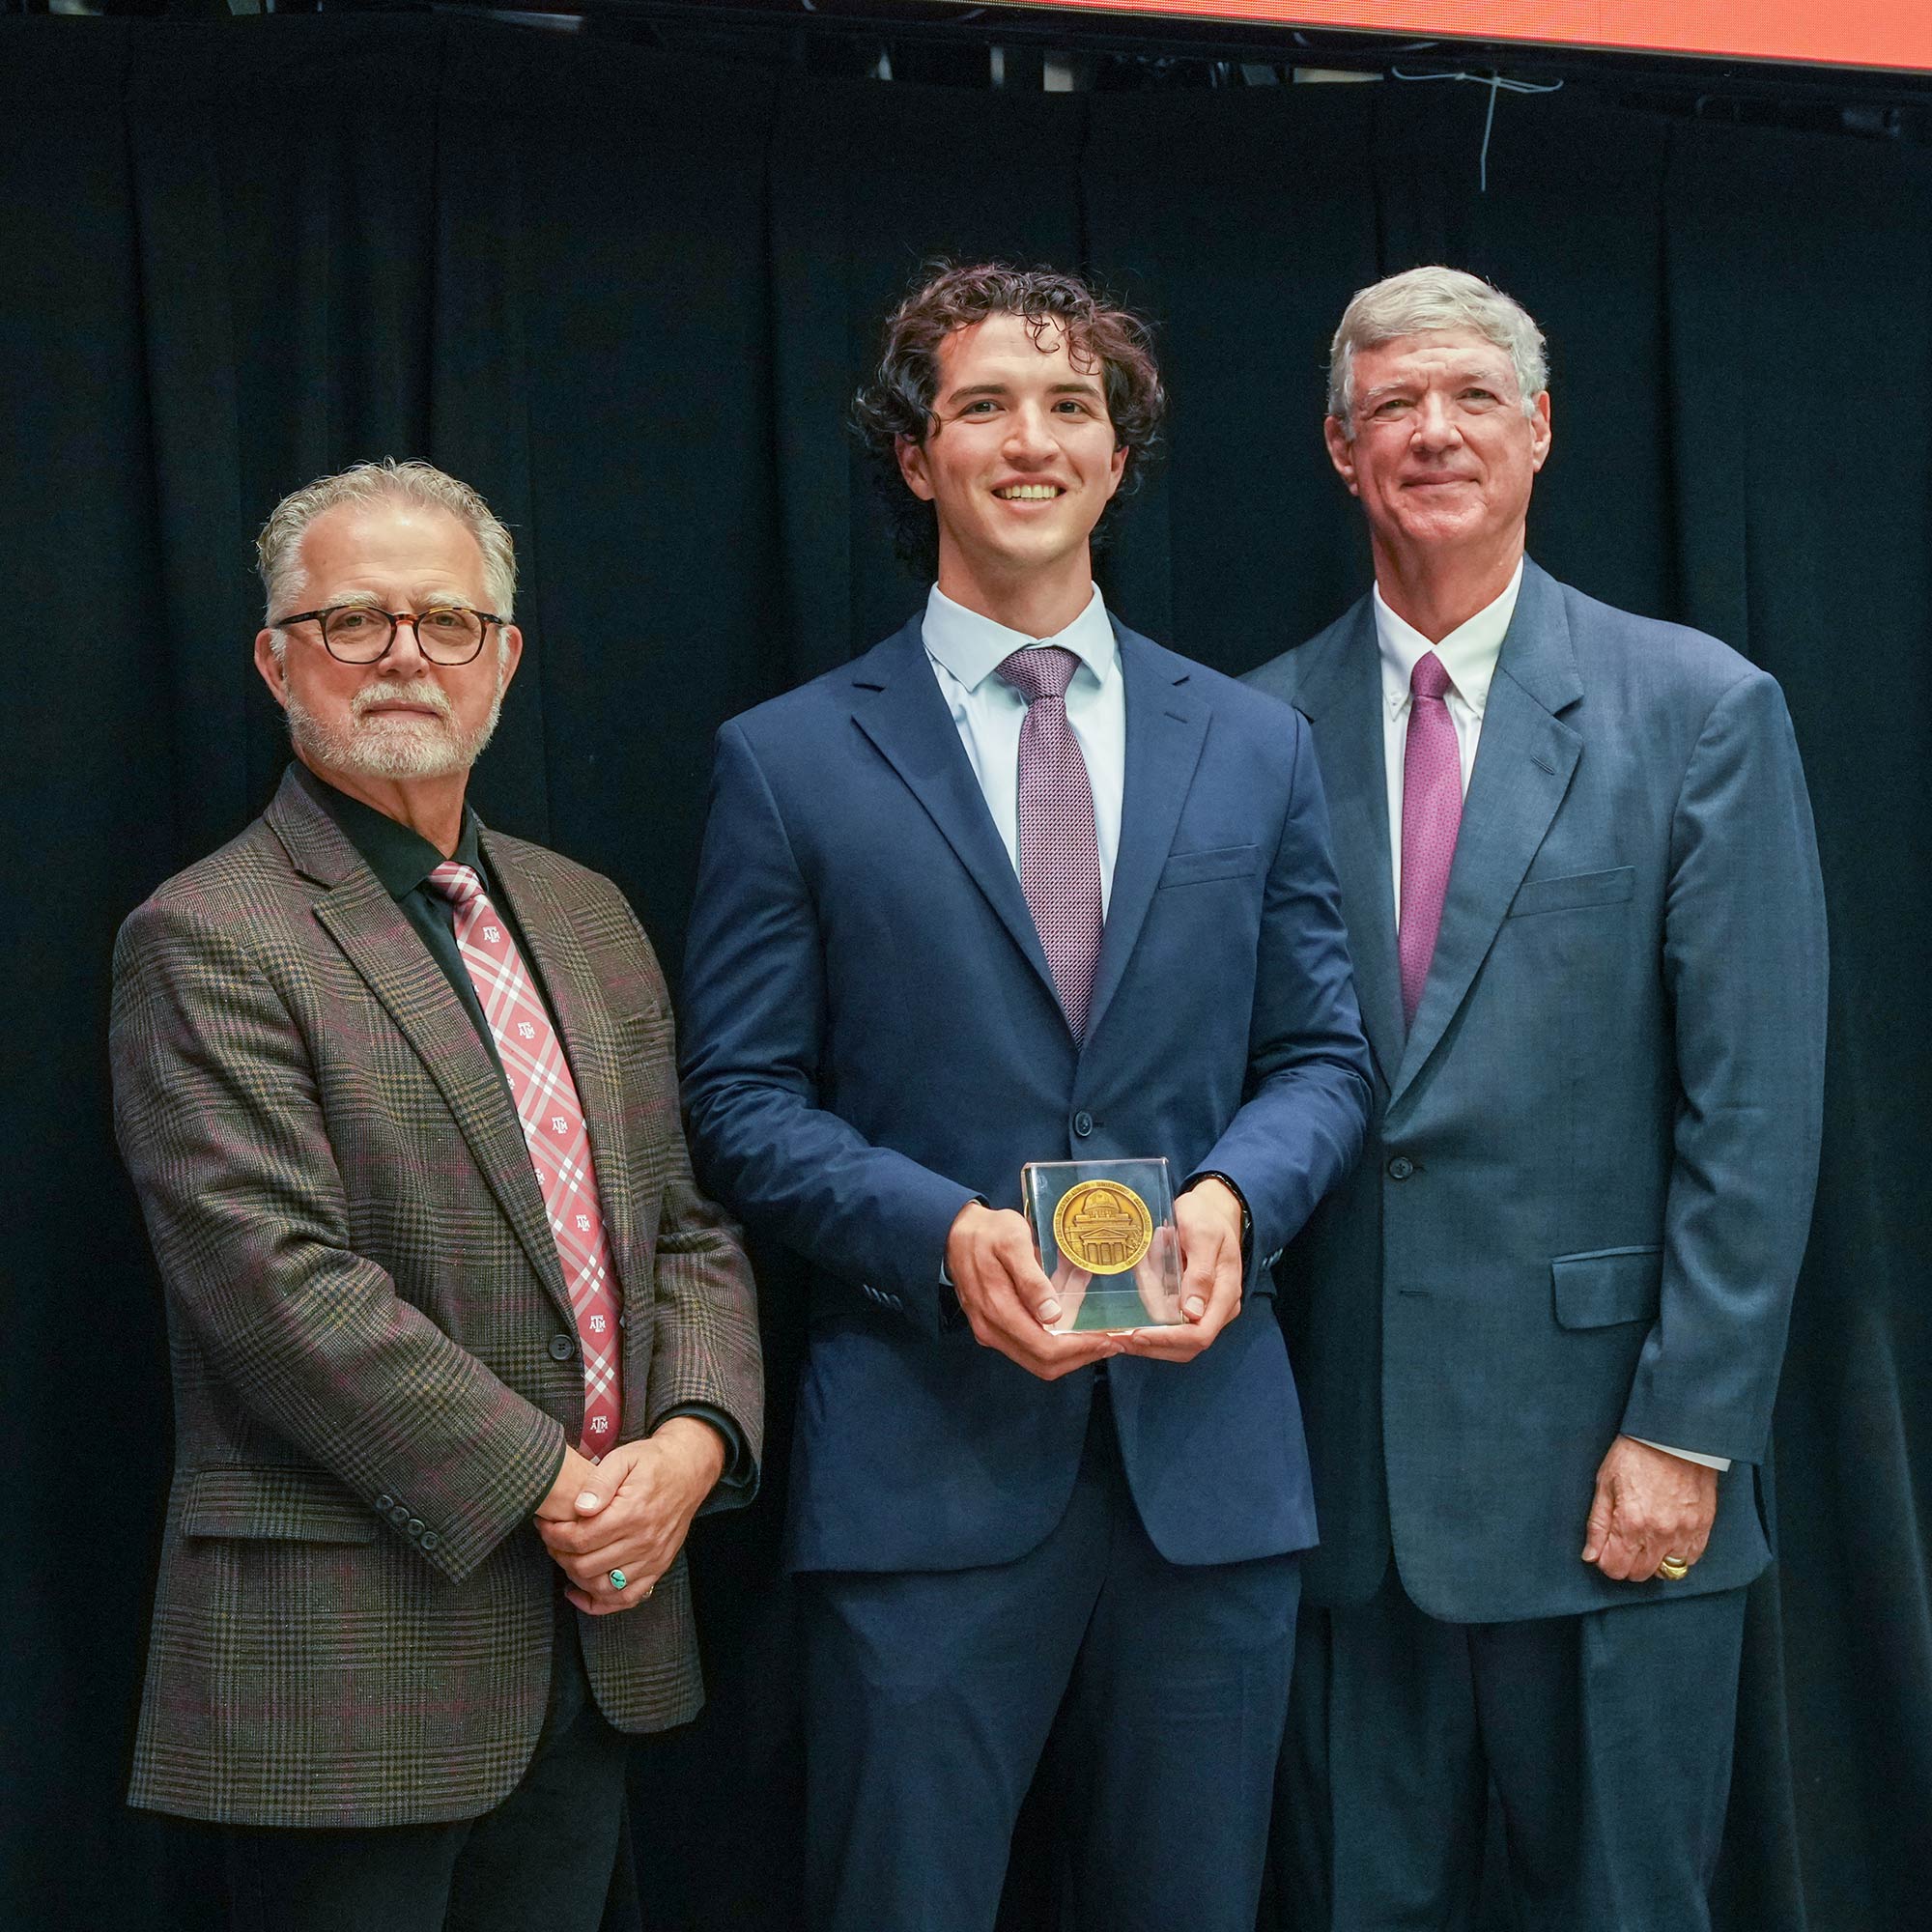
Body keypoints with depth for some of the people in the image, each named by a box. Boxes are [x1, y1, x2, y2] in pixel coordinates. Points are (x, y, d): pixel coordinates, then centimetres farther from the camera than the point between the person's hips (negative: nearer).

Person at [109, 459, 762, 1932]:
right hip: (354, 1663, -6)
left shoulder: (586, 916, 14)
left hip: (597, 1638, 7)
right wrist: (545, 1488, -17)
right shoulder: (209, 944, -9)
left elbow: (684, 1222, 13)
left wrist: (693, 1439, -6)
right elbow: (281, 1287, -18)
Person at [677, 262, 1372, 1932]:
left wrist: (1236, 1195, -10)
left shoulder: (1252, 746, 11)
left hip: (1205, 1442, 3)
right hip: (923, 1456, -3)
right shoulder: (791, 763, 2)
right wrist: (947, 1232, -16)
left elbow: (1321, 1056, 12)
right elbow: (741, 1100, 0)